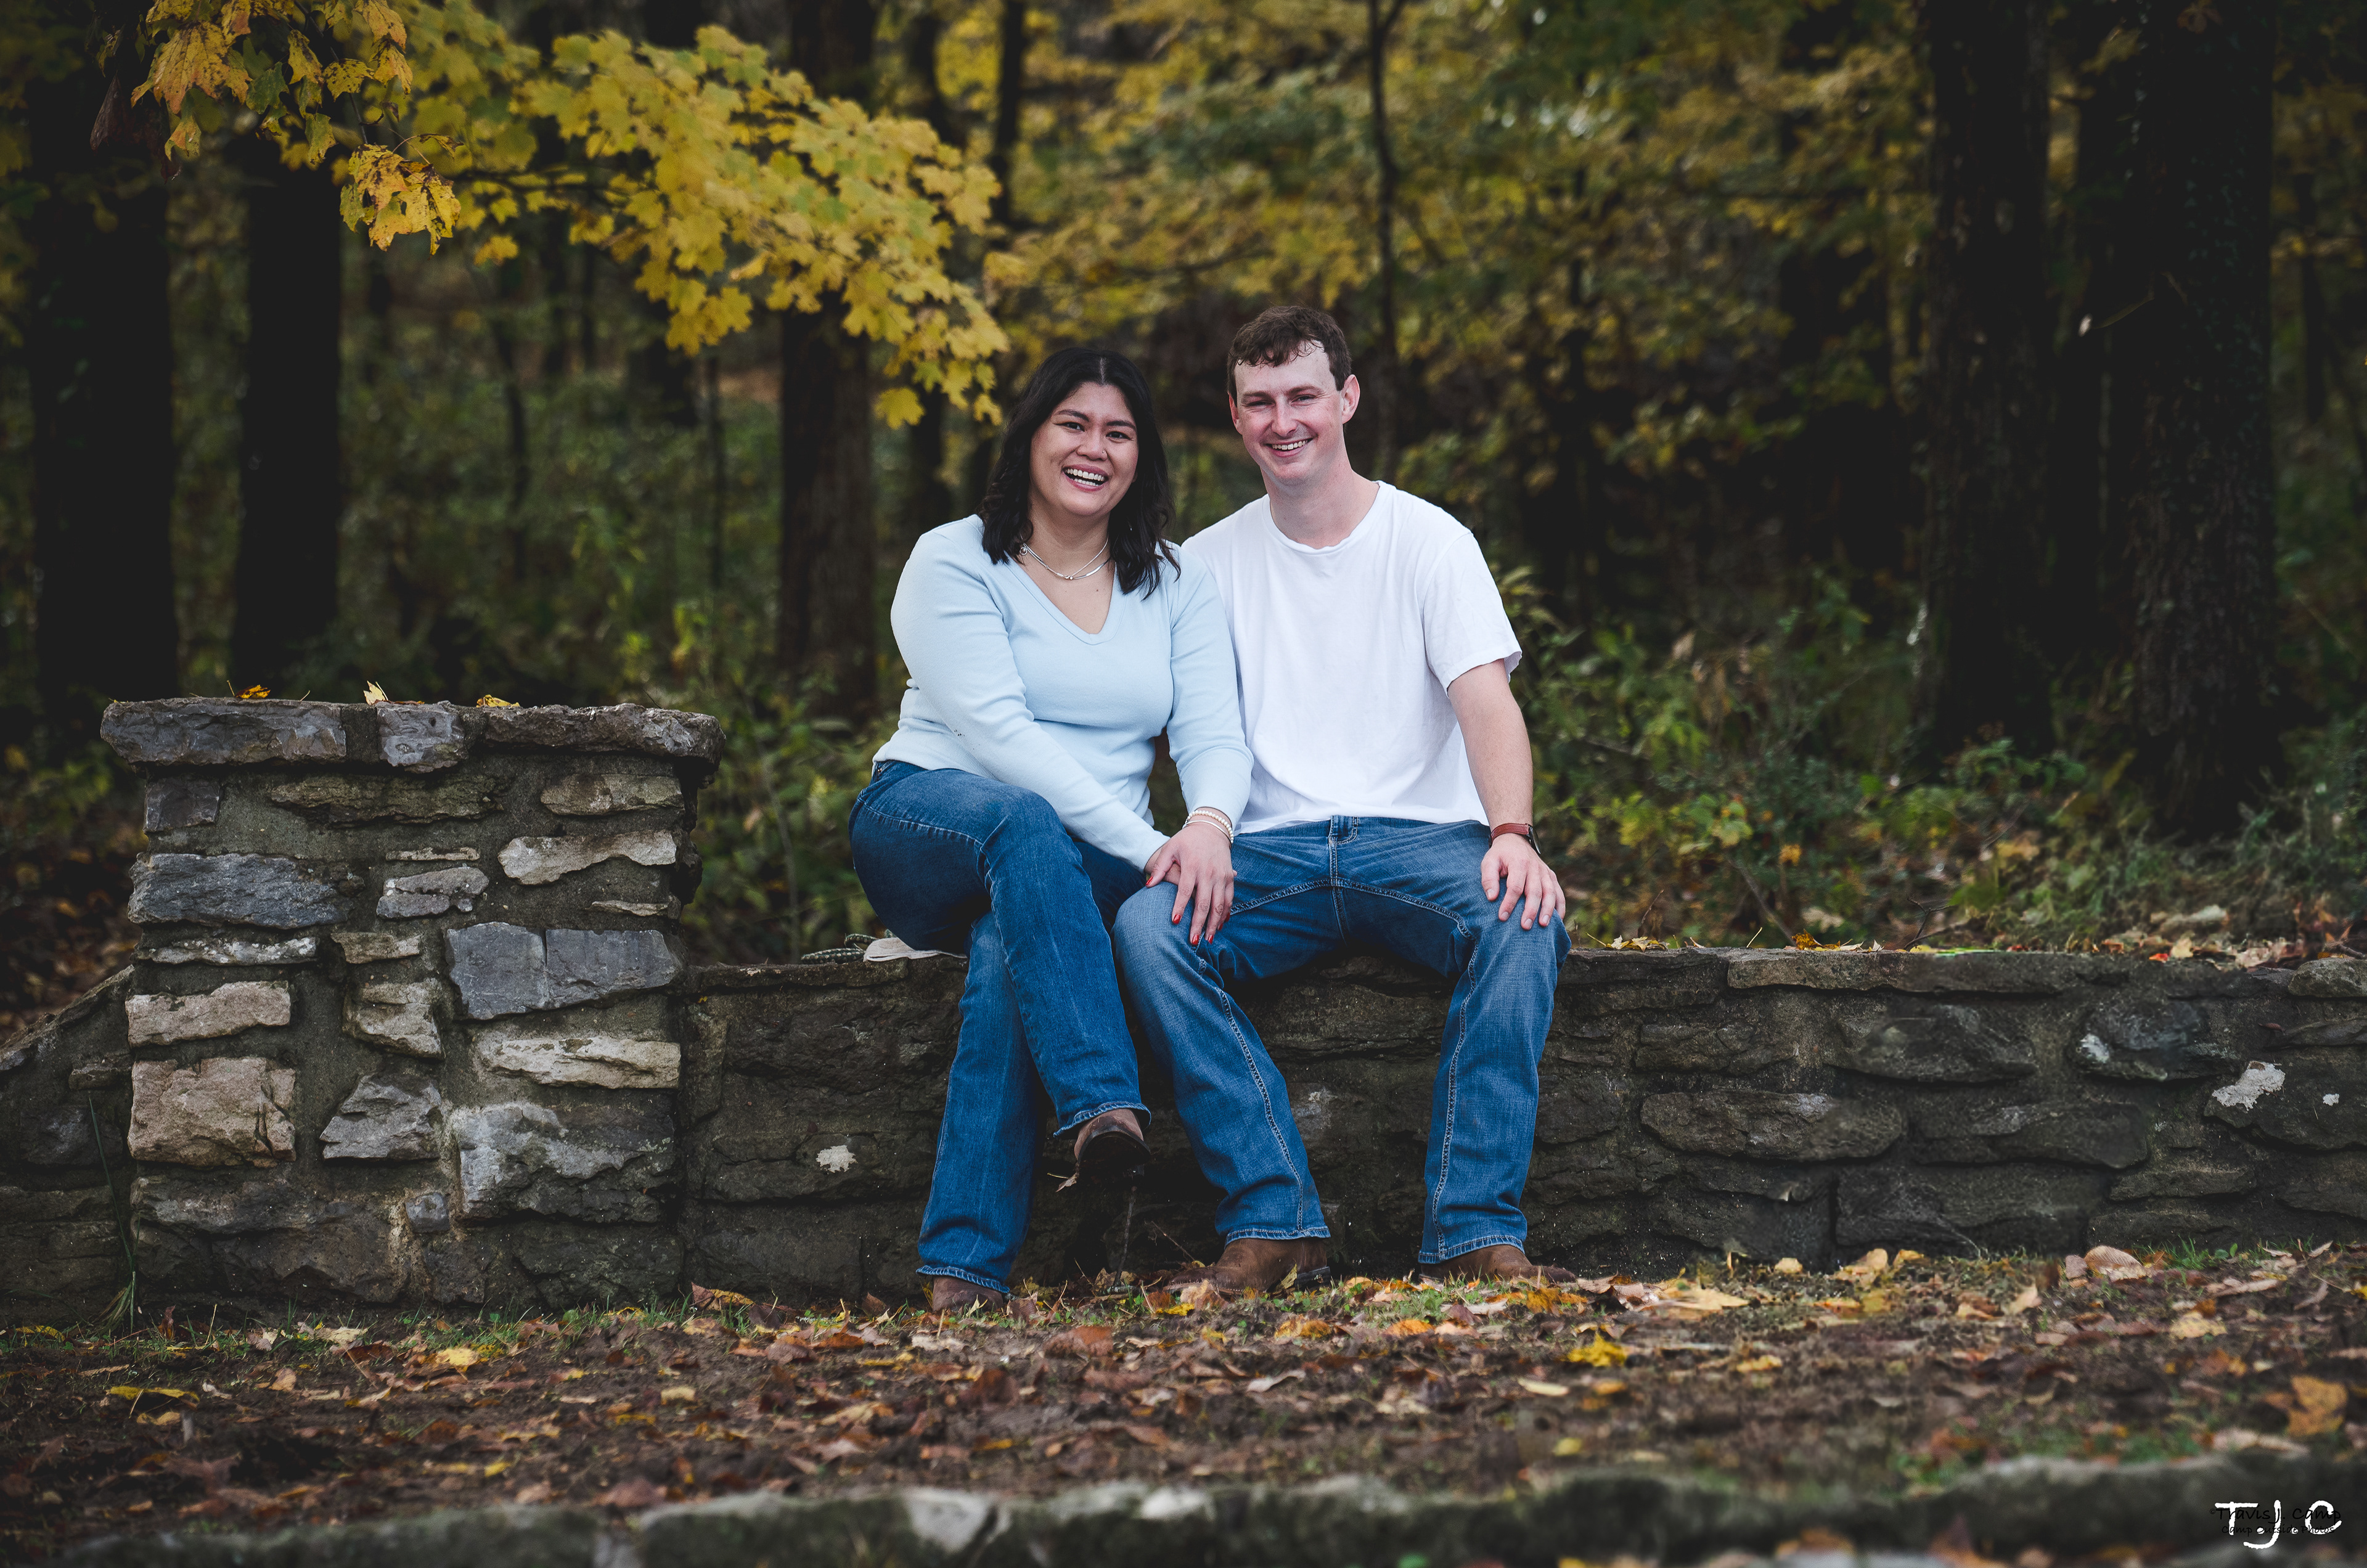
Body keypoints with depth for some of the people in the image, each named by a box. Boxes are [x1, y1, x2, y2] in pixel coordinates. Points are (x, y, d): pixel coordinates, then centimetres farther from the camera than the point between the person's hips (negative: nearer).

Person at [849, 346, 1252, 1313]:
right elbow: (998, 733, -13)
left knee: (1009, 948, -35)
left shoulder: (1174, 588, 15)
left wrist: (1208, 826, -25)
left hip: (1087, 862, 2)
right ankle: (1103, 1105, -54)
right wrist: (1143, 846, -25)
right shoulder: (954, 563, 1)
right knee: (1022, 825, -39)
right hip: (924, 824, -2)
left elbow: (1215, 736, 1)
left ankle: (964, 1267, -43)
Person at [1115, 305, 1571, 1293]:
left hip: (1421, 839, -2)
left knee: (1522, 923, -35)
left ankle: (1476, 1230, -32)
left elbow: (1486, 699, -9)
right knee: (1146, 926, -30)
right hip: (1272, 854, 2)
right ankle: (1273, 1221, -29)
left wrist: (1512, 832, -29)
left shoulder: (1429, 541, 5)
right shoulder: (1208, 563, 13)